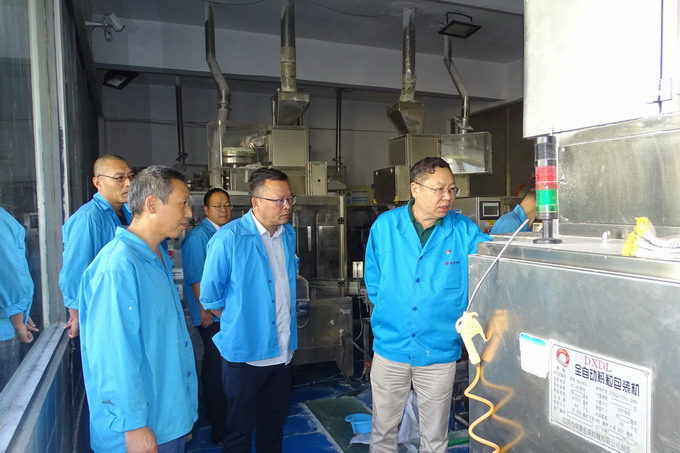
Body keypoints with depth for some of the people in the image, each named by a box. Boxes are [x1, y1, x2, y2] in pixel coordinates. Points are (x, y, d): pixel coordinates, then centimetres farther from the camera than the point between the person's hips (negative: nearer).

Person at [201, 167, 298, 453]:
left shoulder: (288, 234, 2)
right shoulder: (229, 238, -19)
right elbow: (210, 296, -10)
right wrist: (239, 324, 2)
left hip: (283, 351, 6)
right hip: (245, 352, -5)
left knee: (274, 423, 23)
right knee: (239, 429, 15)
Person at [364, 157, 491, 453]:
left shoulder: (463, 231, -6)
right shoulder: (385, 225, -6)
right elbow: (372, 280, 4)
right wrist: (391, 312, 3)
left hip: (440, 353, 0)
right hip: (390, 349, 1)